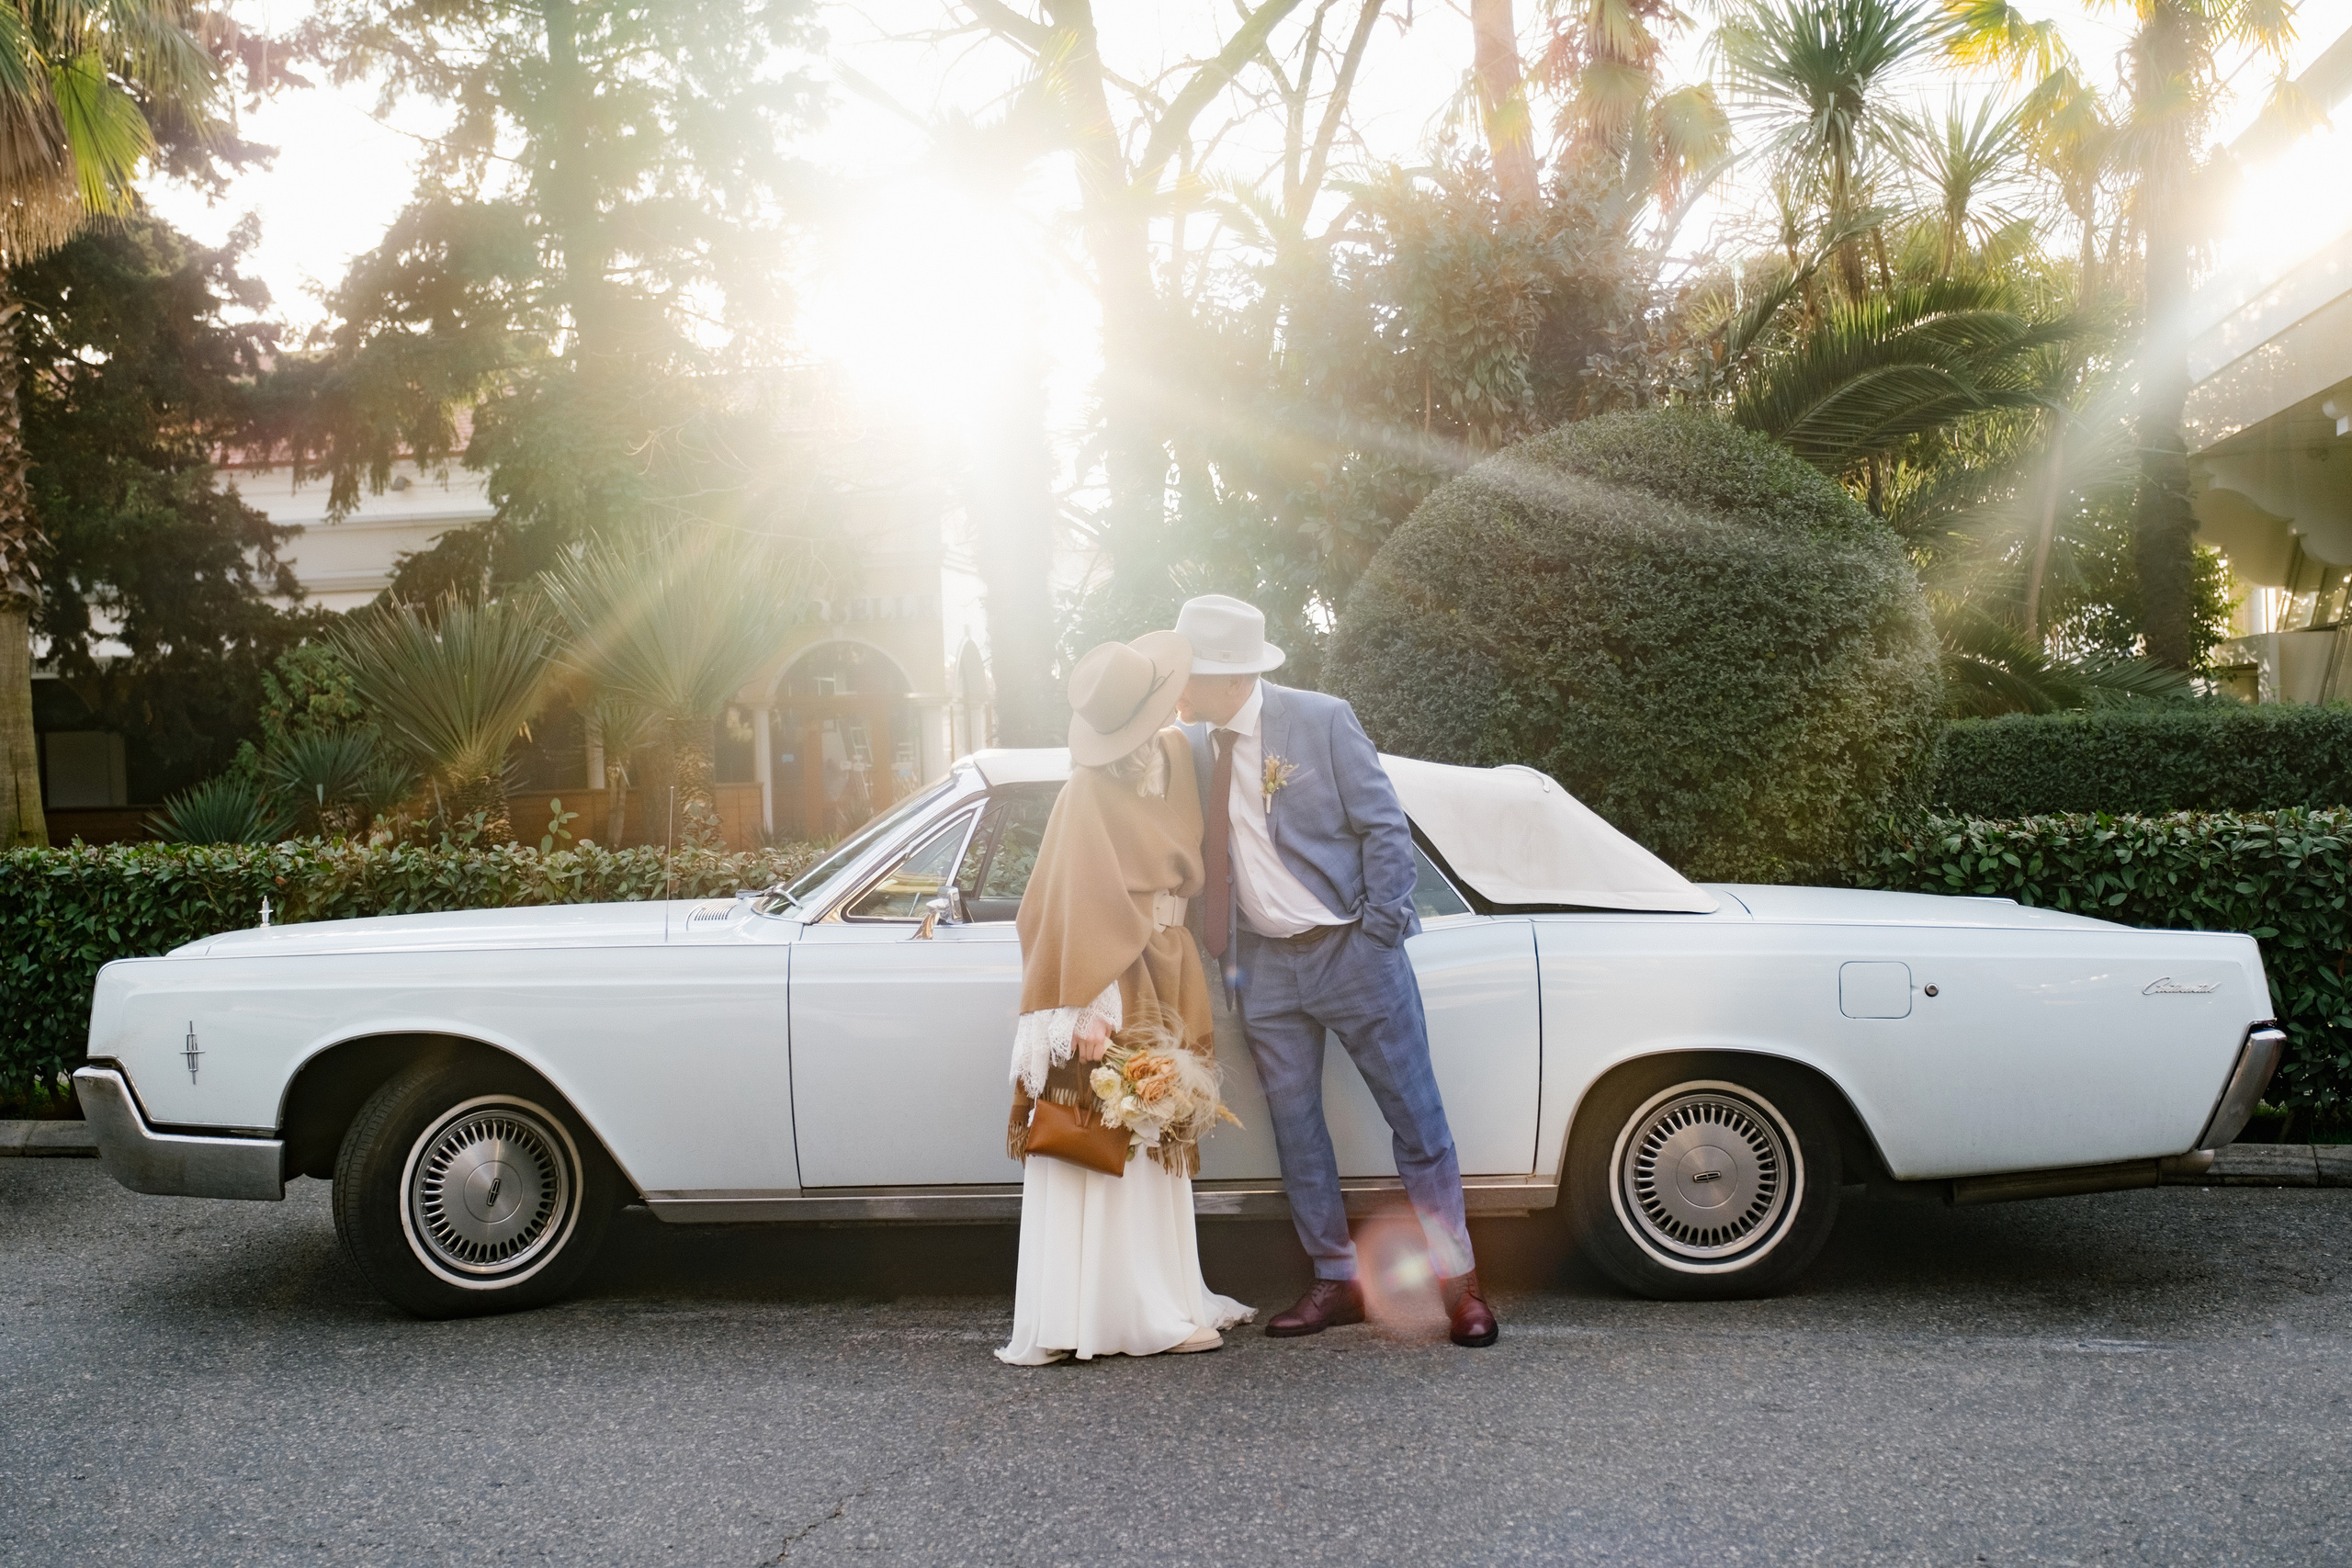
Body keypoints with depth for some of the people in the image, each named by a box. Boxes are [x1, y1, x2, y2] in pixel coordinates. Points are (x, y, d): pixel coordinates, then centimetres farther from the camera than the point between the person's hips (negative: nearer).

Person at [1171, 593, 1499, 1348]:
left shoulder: (1322, 720, -11)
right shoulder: (1191, 745, 2)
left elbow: (1384, 827, -8)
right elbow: (1205, 853, 11)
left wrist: (1381, 930, -13)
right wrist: (1222, 951, 1)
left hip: (1349, 950, -5)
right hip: (1265, 965, 5)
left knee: (1414, 1115, 2)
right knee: (1293, 1126, 10)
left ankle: (1456, 1279, 14)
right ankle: (1337, 1281, 23)